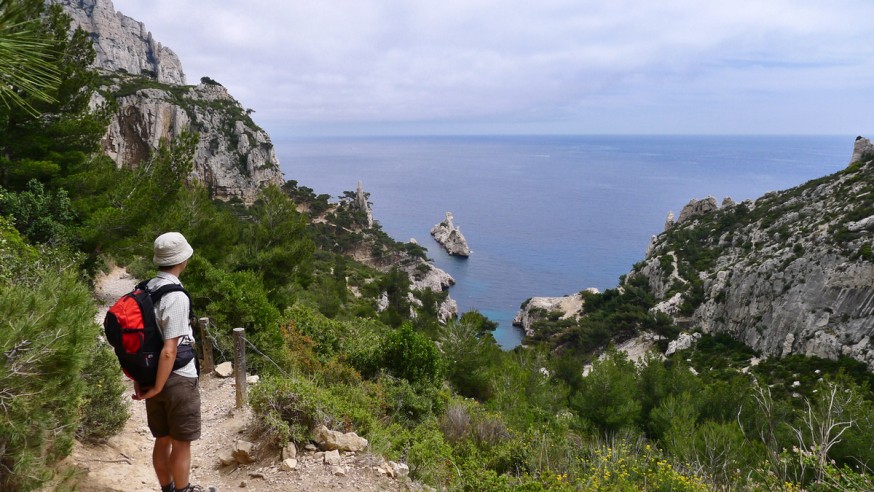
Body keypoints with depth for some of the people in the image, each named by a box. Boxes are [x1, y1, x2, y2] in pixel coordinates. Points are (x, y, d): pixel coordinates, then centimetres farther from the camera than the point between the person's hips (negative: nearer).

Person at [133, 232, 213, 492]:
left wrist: (138, 380, 14)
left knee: (162, 440, 20)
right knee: (181, 443, 10)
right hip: (179, 380, -8)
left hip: (152, 376, 8)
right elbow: (169, 351, -24)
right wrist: (157, 388, -12)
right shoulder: (177, 297, -22)